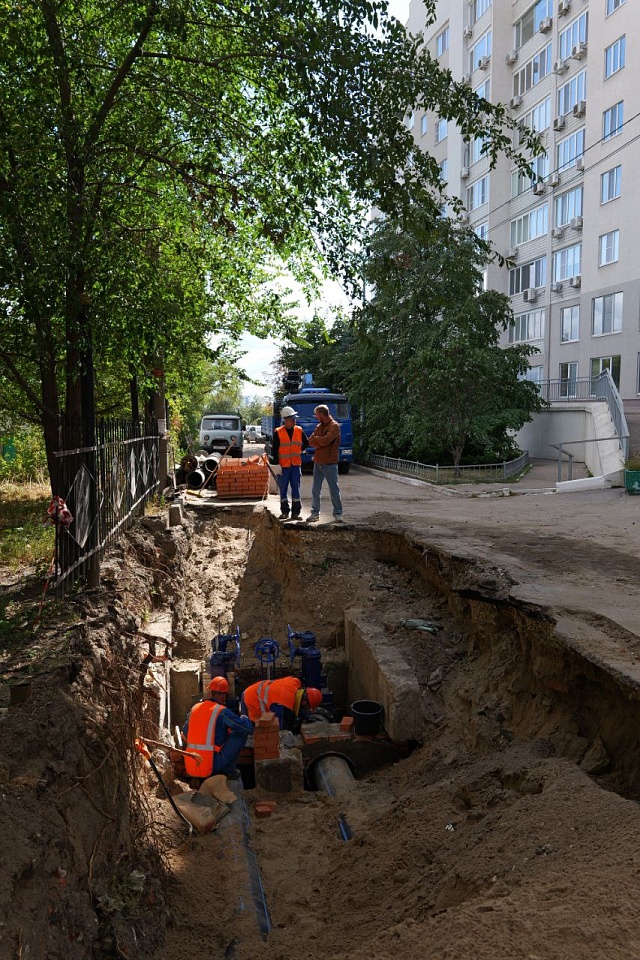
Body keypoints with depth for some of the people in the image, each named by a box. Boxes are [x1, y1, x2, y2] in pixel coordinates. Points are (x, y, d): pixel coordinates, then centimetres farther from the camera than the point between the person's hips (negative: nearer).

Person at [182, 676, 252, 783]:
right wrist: (244, 718, 11)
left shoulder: (194, 709, 6)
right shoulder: (222, 711, -11)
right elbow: (248, 729, -11)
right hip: (212, 766, -7)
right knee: (240, 733, 0)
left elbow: (185, 734, 16)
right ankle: (228, 771, 10)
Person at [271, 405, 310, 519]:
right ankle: (284, 511, 13)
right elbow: (274, 449, -4)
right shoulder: (278, 432, -4)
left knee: (296, 488, 4)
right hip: (283, 465, -2)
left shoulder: (299, 430, 4)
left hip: (296, 464, 2)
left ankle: (296, 512, 10)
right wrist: (275, 463, -8)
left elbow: (306, 443, 20)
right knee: (283, 489, 4)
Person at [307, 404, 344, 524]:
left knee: (334, 490, 1)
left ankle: (337, 514, 9)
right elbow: (310, 442, 3)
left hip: (330, 463, -7)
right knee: (315, 490, 8)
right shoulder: (319, 426, 13)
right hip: (318, 462, 7)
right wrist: (321, 441, -14)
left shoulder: (334, 426, -9)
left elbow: (325, 440, -21)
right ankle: (315, 513, 16)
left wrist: (315, 438, -3)